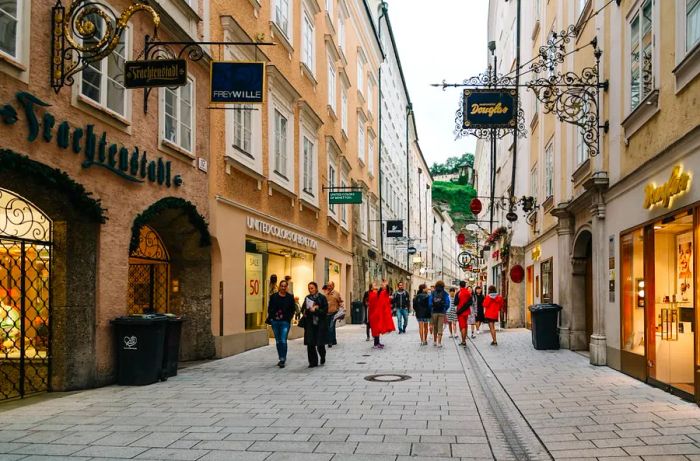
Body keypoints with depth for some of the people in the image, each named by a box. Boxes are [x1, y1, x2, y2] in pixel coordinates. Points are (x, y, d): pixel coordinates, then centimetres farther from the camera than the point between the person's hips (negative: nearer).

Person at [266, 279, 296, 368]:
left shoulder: (290, 297, 0)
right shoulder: (273, 296, 3)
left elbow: (292, 310, 5)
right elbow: (270, 308, 9)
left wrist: (289, 318, -5)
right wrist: (271, 317, -2)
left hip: (285, 322, -3)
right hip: (275, 321, 3)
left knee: (283, 341, -12)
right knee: (278, 341, 11)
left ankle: (283, 359, -10)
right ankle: (281, 358, 22)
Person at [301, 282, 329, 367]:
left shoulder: (322, 298, -2)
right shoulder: (307, 298, 10)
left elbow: (325, 310, -8)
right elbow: (303, 310, 6)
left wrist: (315, 310, -16)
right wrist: (309, 310, -12)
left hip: (320, 324, -3)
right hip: (310, 324, 3)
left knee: (320, 344, -3)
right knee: (310, 344, -3)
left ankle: (322, 356, 28)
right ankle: (313, 362, 9)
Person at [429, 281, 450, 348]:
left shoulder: (432, 293, 0)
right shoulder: (445, 294, -4)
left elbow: (429, 303, -5)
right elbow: (447, 304, -7)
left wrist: (431, 310, 8)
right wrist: (445, 309, 9)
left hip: (434, 312, 2)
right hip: (442, 312, -2)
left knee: (435, 327, 15)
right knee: (440, 328, 0)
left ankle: (434, 341, 23)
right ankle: (439, 342, -4)